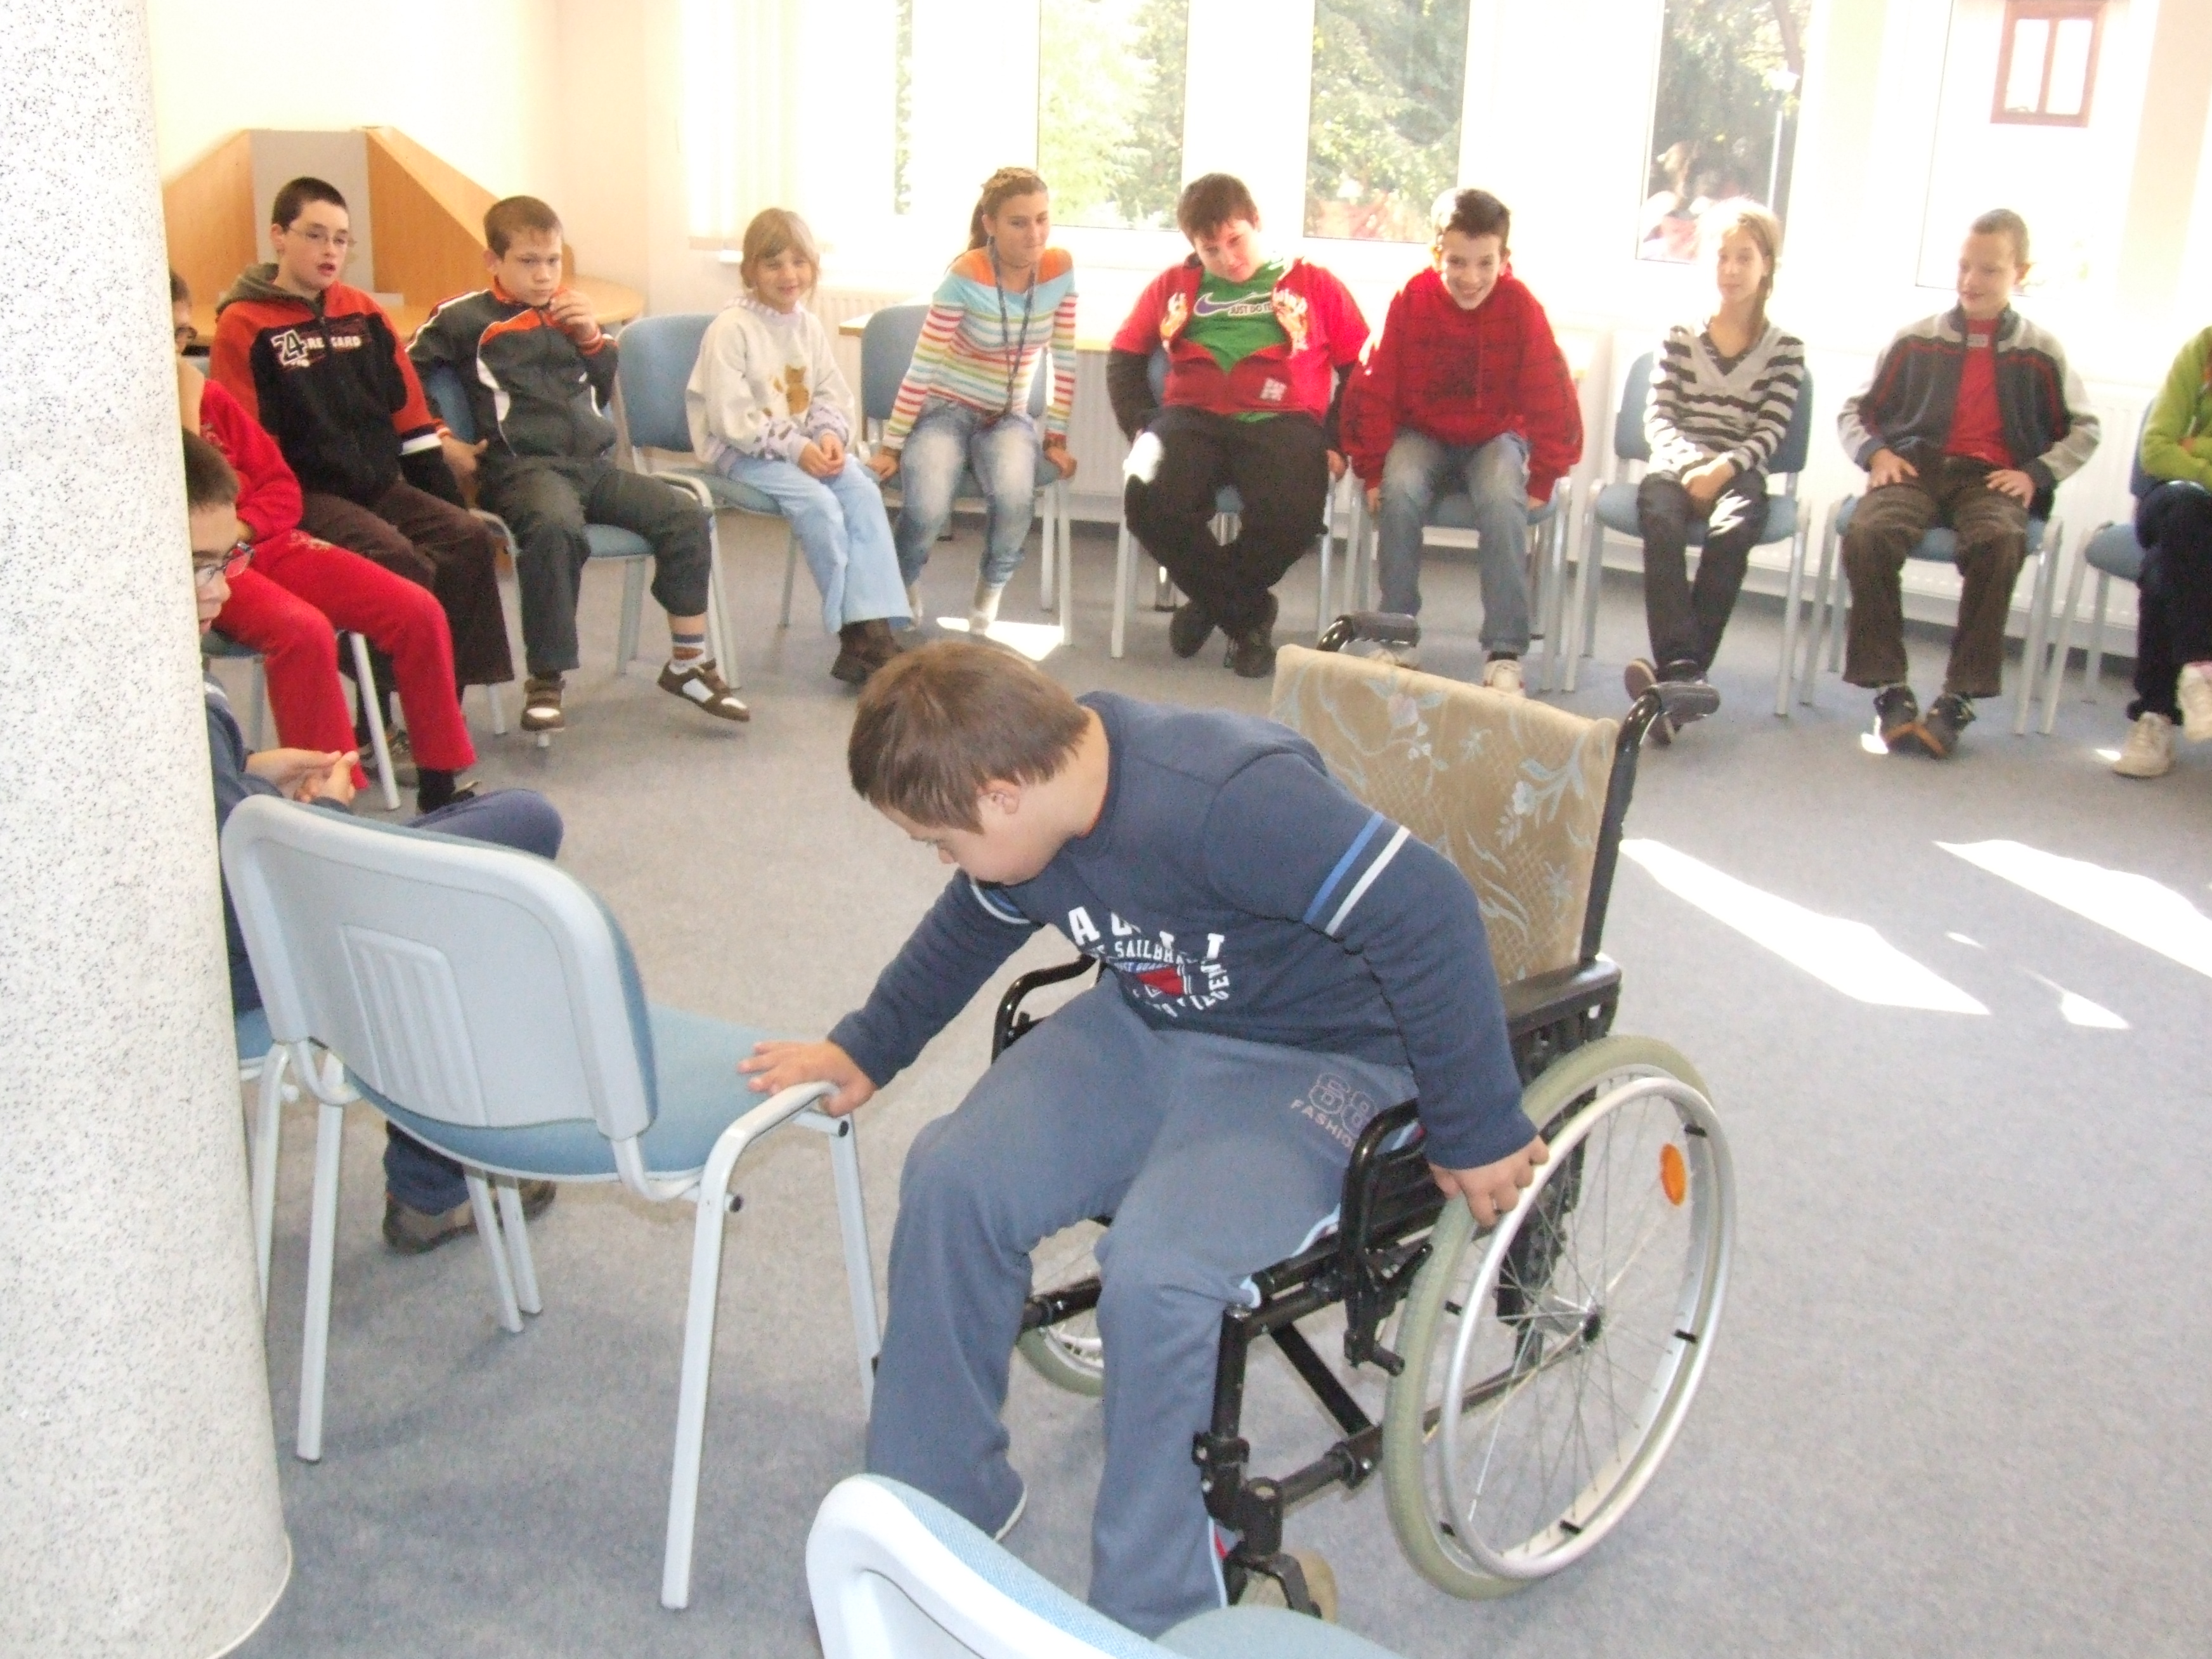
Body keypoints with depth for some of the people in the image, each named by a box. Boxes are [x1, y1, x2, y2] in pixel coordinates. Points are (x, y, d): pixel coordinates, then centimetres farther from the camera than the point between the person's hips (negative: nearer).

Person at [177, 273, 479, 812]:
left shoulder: (210, 396, 17)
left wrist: (241, 526, -2)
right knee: (303, 629, -37)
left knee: (418, 610, -10)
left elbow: (280, 484, 16)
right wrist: (185, 412, -16)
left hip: (264, 542, 7)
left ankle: (441, 785, 0)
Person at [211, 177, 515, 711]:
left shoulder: (364, 313, 12)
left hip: (381, 485, 6)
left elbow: (409, 409, 15)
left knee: (468, 537, -17)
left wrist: (447, 500, 10)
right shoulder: (243, 325, -4)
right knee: (397, 559, -29)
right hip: (305, 493, -6)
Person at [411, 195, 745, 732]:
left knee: (685, 515, -12)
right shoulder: (466, 318, 4)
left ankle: (688, 662, -1)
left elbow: (615, 390, 22)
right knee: (556, 527, -38)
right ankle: (545, 681, -27)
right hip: (524, 468, -5)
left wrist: (592, 337, 6)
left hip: (595, 462, 6)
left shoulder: (569, 311, 18)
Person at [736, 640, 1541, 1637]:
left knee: (1154, 1273, -29)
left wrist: (1477, 1134, -24)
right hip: (1148, 1025, 7)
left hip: (1314, 1059, -7)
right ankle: (931, 1508, 10)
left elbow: (1429, 913, -32)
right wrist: (867, 1048, 17)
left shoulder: (1228, 798, -33)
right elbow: (969, 930, 17)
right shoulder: (1031, 826, -6)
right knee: (954, 1180, -11)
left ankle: (1150, 1613, -5)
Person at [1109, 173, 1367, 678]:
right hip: (1192, 419, 2)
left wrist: (1337, 442, 0)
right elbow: (1125, 358, 20)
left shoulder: (1314, 286, 17)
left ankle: (1214, 601, -1)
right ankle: (1249, 615, -8)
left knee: (1292, 515, -35)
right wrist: (1141, 425, 3)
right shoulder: (1173, 286, 23)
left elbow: (1362, 371, 13)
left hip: (1281, 422, -1)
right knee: (1149, 500, -32)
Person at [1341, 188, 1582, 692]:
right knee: (1400, 491, -31)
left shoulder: (1520, 306, -12)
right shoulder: (1411, 299, -12)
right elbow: (1372, 390, -8)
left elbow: (1553, 402, -8)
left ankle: (1505, 654, -27)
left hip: (1496, 436, 0)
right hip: (1421, 433, 1)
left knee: (1503, 501, -31)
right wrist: (1373, 470, -11)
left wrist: (1542, 480, -10)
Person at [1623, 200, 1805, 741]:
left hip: (1737, 474, -1)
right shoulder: (1680, 338, 14)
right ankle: (1682, 667, -47)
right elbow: (1657, 417, 5)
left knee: (1732, 531, -35)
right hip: (1676, 466, 1)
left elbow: (1768, 433, 0)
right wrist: (1690, 463, -14)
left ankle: (1677, 675, -41)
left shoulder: (1785, 350, 10)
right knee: (1660, 521, -34)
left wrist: (1722, 468, -19)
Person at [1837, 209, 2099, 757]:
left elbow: (2084, 430, 18)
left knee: (1999, 542, -37)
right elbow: (1855, 411, 18)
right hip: (1917, 466, 1)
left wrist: (2037, 473, 1)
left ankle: (1959, 699, -29)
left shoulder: (2040, 353, 12)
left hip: (1992, 478, -1)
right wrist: (1875, 453, -2)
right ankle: (1889, 690, -24)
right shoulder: (1917, 340, 13)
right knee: (1866, 535, -33)